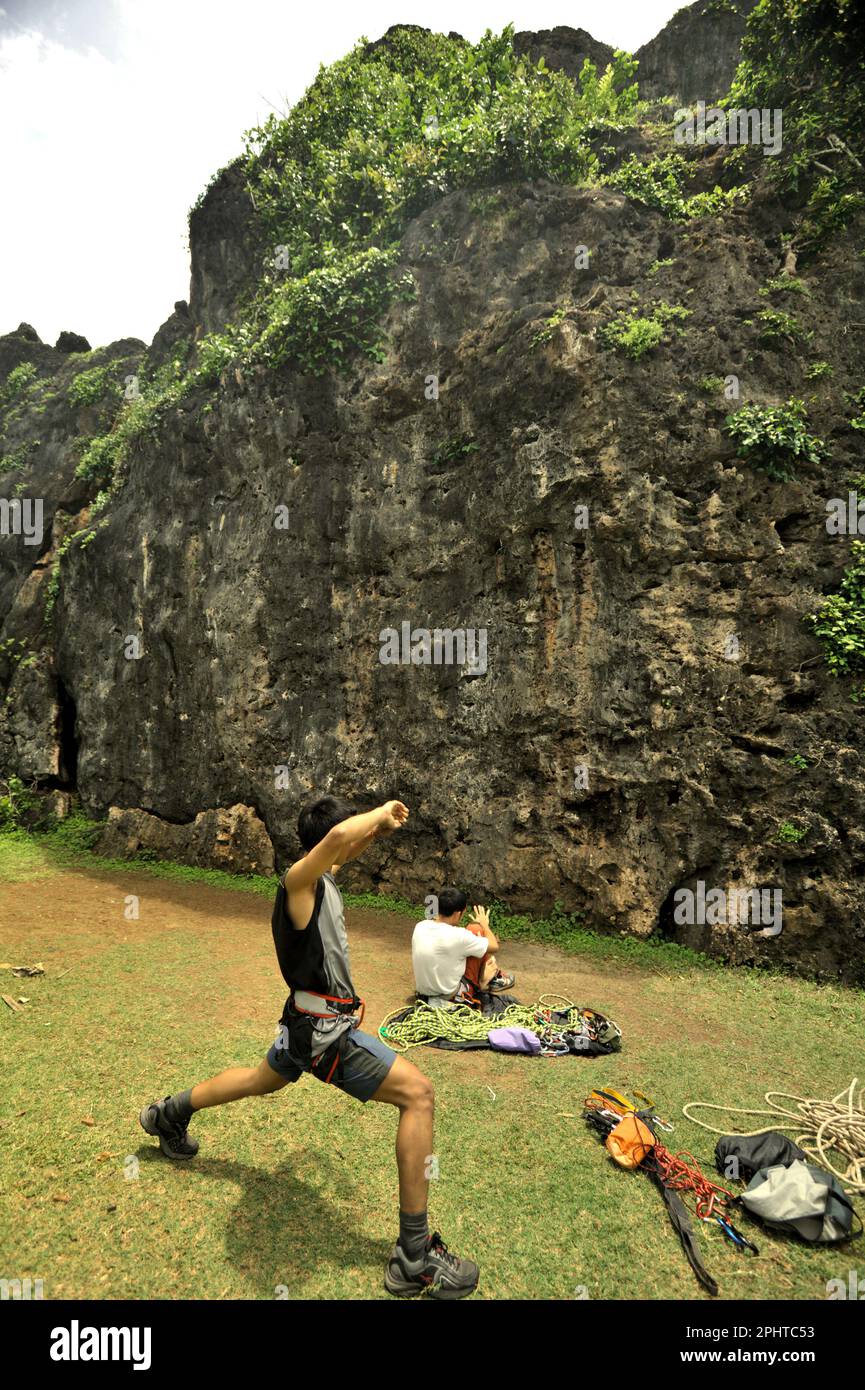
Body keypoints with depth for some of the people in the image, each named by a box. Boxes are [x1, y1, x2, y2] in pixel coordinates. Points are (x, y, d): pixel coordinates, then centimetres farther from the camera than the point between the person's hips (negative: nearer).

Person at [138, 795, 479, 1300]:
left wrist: (380, 826, 6)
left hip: (311, 1019, 10)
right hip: (326, 1030, -10)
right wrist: (381, 810, -29)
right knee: (419, 1093, -13)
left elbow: (348, 847, 25)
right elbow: (338, 838, -45)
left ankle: (169, 1114, 57)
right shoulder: (300, 879, -23)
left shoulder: (322, 877, 3)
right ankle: (415, 1256, -7)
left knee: (265, 1079, 35)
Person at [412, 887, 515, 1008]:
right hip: (452, 996, -6)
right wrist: (484, 924, 7)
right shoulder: (457, 936, -25)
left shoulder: (419, 927, -7)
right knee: (476, 929, 1)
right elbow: (494, 947, -10)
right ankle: (492, 980, 18)